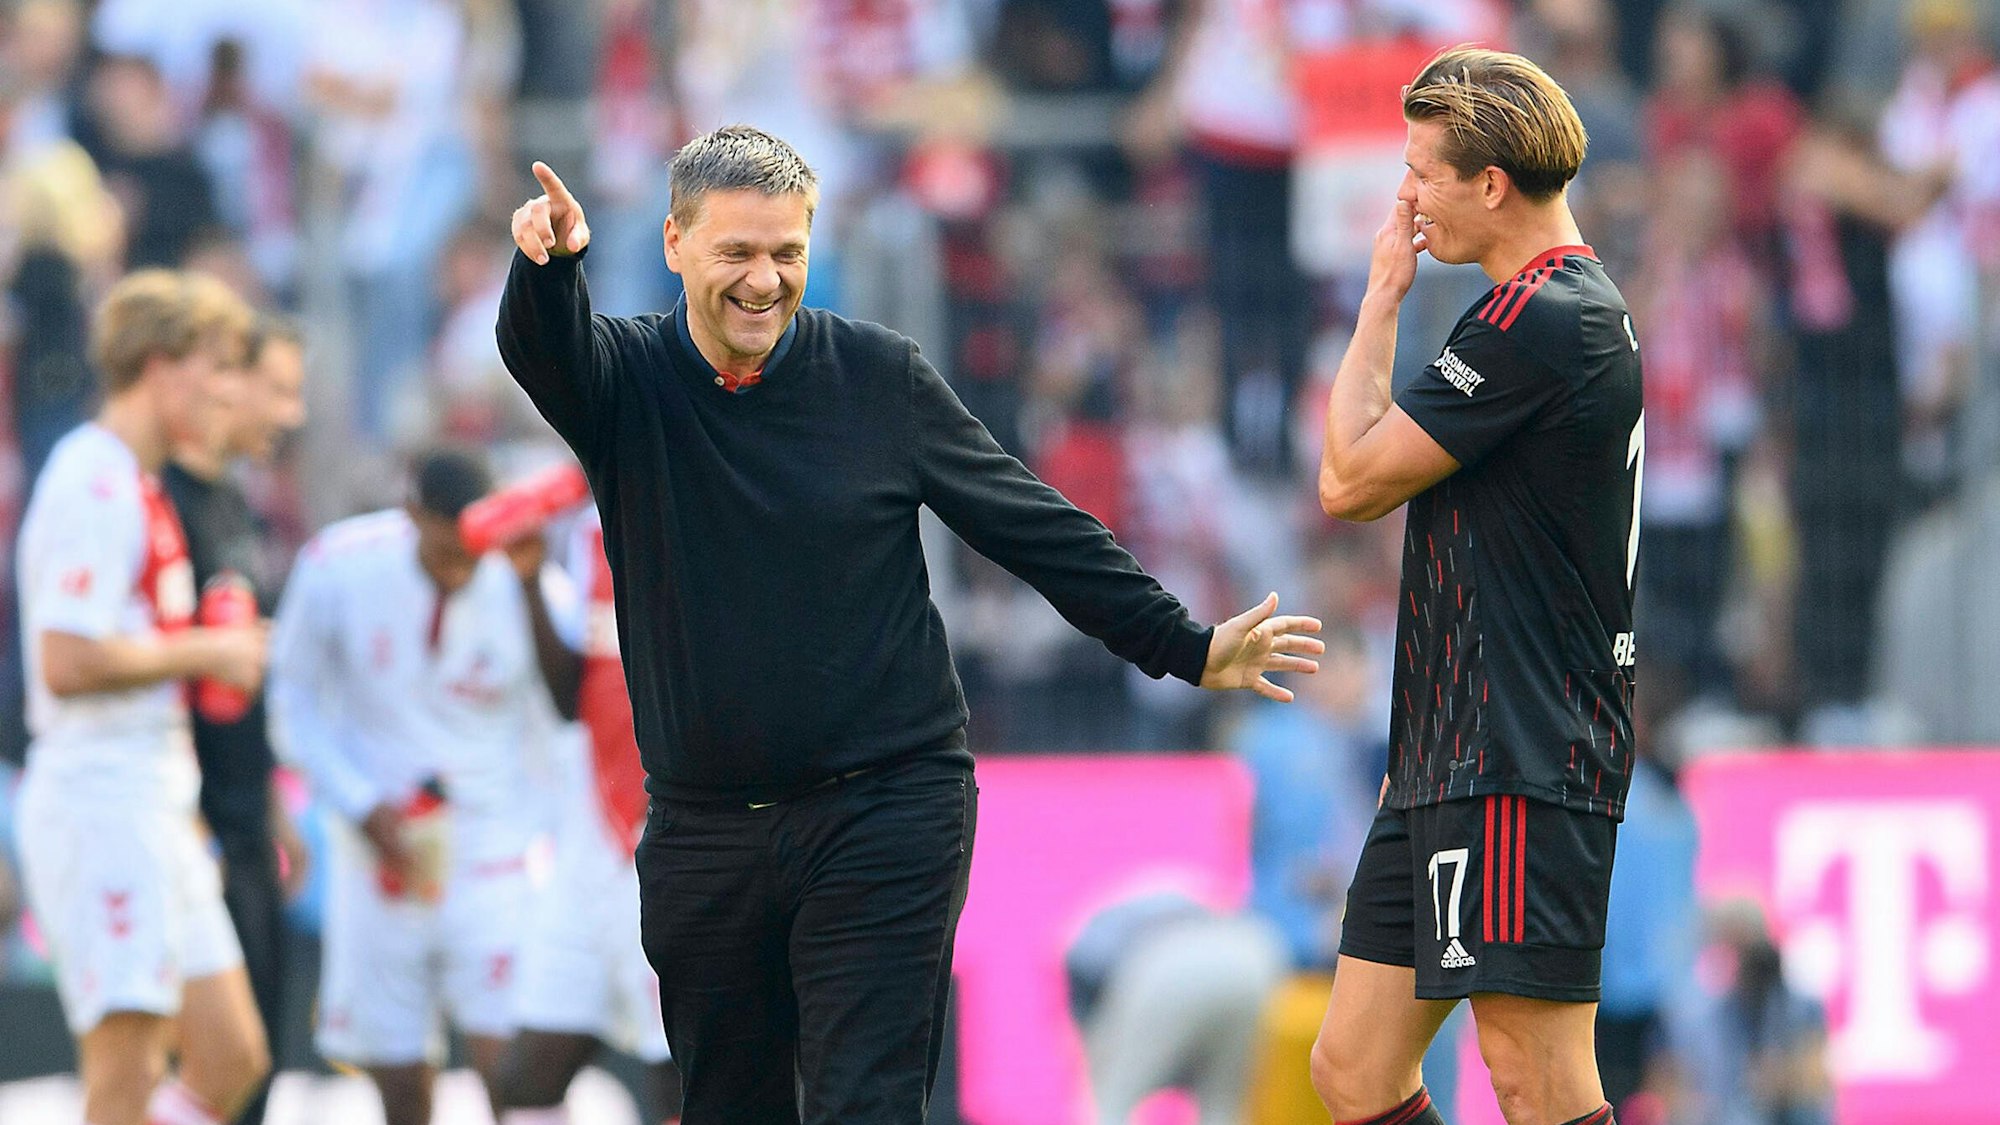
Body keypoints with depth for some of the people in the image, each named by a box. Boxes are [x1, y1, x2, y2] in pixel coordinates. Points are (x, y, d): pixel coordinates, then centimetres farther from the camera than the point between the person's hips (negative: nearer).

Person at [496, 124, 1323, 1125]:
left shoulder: (879, 378, 0)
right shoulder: (626, 379, 0)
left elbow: (1033, 528, 7)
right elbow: (540, 348, -23)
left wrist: (1185, 647, 6)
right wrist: (548, 261, -46)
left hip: (886, 817, -2)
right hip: (704, 838, 2)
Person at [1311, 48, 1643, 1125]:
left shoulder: (1539, 322, -14)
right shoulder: (1583, 306, 19)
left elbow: (1350, 480, -10)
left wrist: (1382, 296, -1)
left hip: (1518, 775, -11)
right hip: (1453, 764, 11)